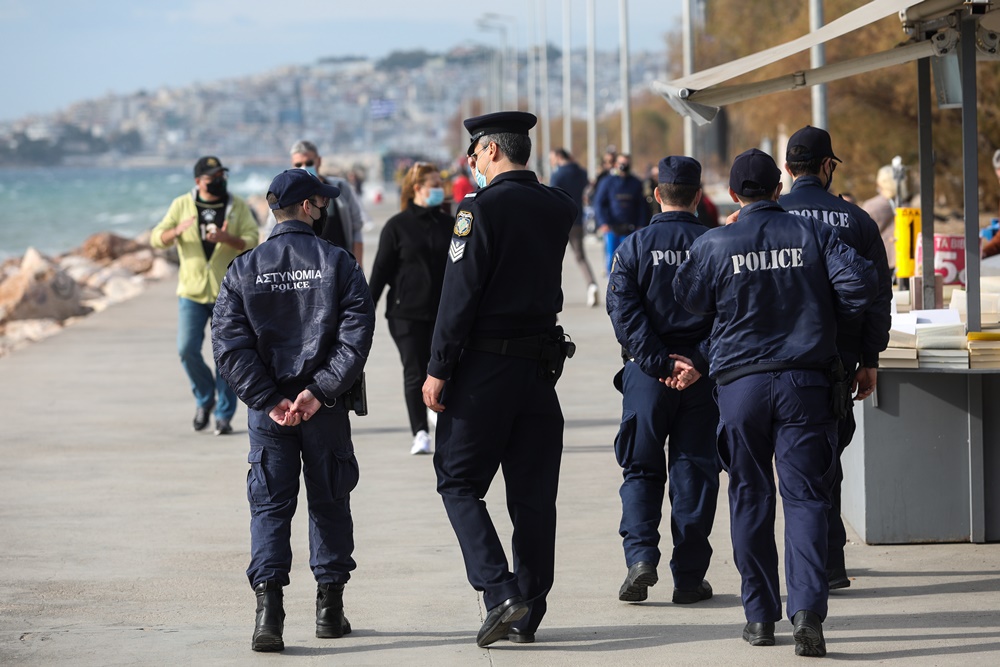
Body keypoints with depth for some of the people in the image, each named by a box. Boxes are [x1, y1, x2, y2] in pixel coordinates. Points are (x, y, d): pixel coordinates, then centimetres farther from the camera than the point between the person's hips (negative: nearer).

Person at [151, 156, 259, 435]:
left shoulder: (238, 207, 3)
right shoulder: (182, 205, 3)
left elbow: (252, 242, -6)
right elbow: (157, 238, -1)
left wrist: (227, 238, -26)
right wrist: (177, 231, -23)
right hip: (192, 291, 1)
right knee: (188, 349, -9)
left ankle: (224, 415, 9)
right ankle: (204, 398, 16)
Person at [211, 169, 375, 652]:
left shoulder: (244, 269, 1)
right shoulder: (337, 263, -3)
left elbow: (229, 345, -8)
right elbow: (356, 335, -13)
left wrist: (269, 400, -9)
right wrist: (320, 391, -14)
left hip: (268, 408, 1)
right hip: (326, 411, -1)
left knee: (269, 507, 3)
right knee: (329, 503, 14)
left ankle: (268, 611, -12)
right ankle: (329, 608, 19)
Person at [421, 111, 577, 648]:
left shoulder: (482, 209, -13)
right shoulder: (558, 208, 6)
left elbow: (459, 295, -16)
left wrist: (438, 369, -10)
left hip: (486, 364, -6)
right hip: (541, 364, 6)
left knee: (458, 481, 4)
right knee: (533, 494, 9)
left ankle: (501, 593, -11)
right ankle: (527, 615, 12)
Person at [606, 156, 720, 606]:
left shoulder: (634, 247, -2)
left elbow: (624, 312, -10)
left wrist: (659, 362, -10)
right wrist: (700, 361, -9)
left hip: (648, 372, 0)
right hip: (703, 379, 1)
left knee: (641, 469, 10)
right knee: (694, 471, 6)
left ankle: (640, 554, -9)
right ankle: (689, 578, 6)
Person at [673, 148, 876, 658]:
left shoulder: (714, 245, -3)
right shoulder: (812, 234, 0)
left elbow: (690, 300, 10)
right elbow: (859, 282, -7)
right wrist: (823, 315, 9)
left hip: (741, 383, 0)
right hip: (806, 382, 0)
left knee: (750, 500, 10)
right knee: (805, 497, -1)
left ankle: (761, 616, 12)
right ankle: (807, 610, -17)